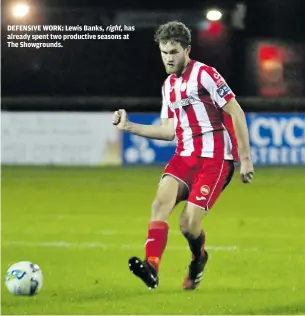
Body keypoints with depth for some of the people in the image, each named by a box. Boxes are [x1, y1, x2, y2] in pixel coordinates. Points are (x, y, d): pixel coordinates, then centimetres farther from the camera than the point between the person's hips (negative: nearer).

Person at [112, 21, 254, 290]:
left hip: (215, 159, -7)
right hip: (185, 156, 7)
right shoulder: (169, 85, 15)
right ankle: (151, 267, -30)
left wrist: (245, 158, -12)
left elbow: (236, 112, -10)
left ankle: (199, 259, 22)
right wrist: (129, 127, 13)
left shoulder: (204, 74, -9)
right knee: (161, 202, -20)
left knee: (189, 224, -13)